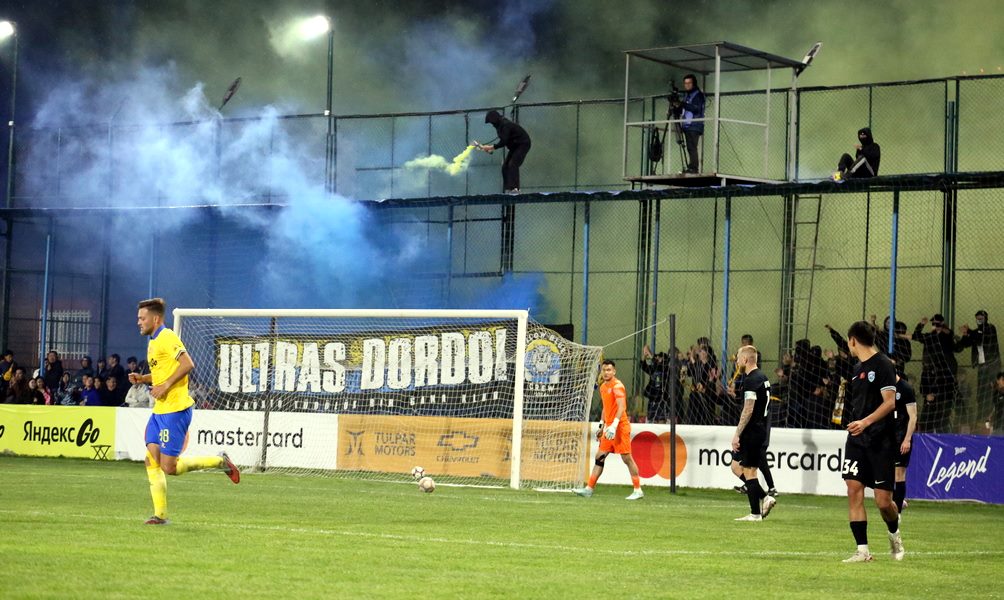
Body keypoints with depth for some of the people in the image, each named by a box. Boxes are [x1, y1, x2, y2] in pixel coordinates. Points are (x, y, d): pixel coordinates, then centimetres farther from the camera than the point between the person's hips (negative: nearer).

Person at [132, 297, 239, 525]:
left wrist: (165, 386, -22)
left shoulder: (167, 338, -12)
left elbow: (188, 364, -23)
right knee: (152, 461, 0)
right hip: (159, 411, 10)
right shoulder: (153, 342, 18)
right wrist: (143, 378, 11)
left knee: (169, 467, -9)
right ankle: (160, 514, 2)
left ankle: (219, 461, 7)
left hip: (174, 410, -10)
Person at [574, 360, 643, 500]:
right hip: (609, 428, 9)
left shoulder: (617, 386, -12)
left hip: (620, 427, -9)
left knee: (627, 458, -7)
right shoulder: (603, 387, 16)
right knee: (599, 457, 6)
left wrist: (614, 425, -29)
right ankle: (589, 489, 8)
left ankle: (638, 491, -2)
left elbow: (621, 407, -21)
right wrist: (602, 427, 23)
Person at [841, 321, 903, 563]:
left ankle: (894, 534, 26)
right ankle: (862, 550, -5)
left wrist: (865, 422, -29)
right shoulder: (857, 368, 15)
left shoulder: (883, 364, -9)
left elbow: (889, 402, -18)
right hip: (857, 439, 7)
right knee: (853, 490, -7)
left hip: (881, 441, -7)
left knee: (883, 500, -5)